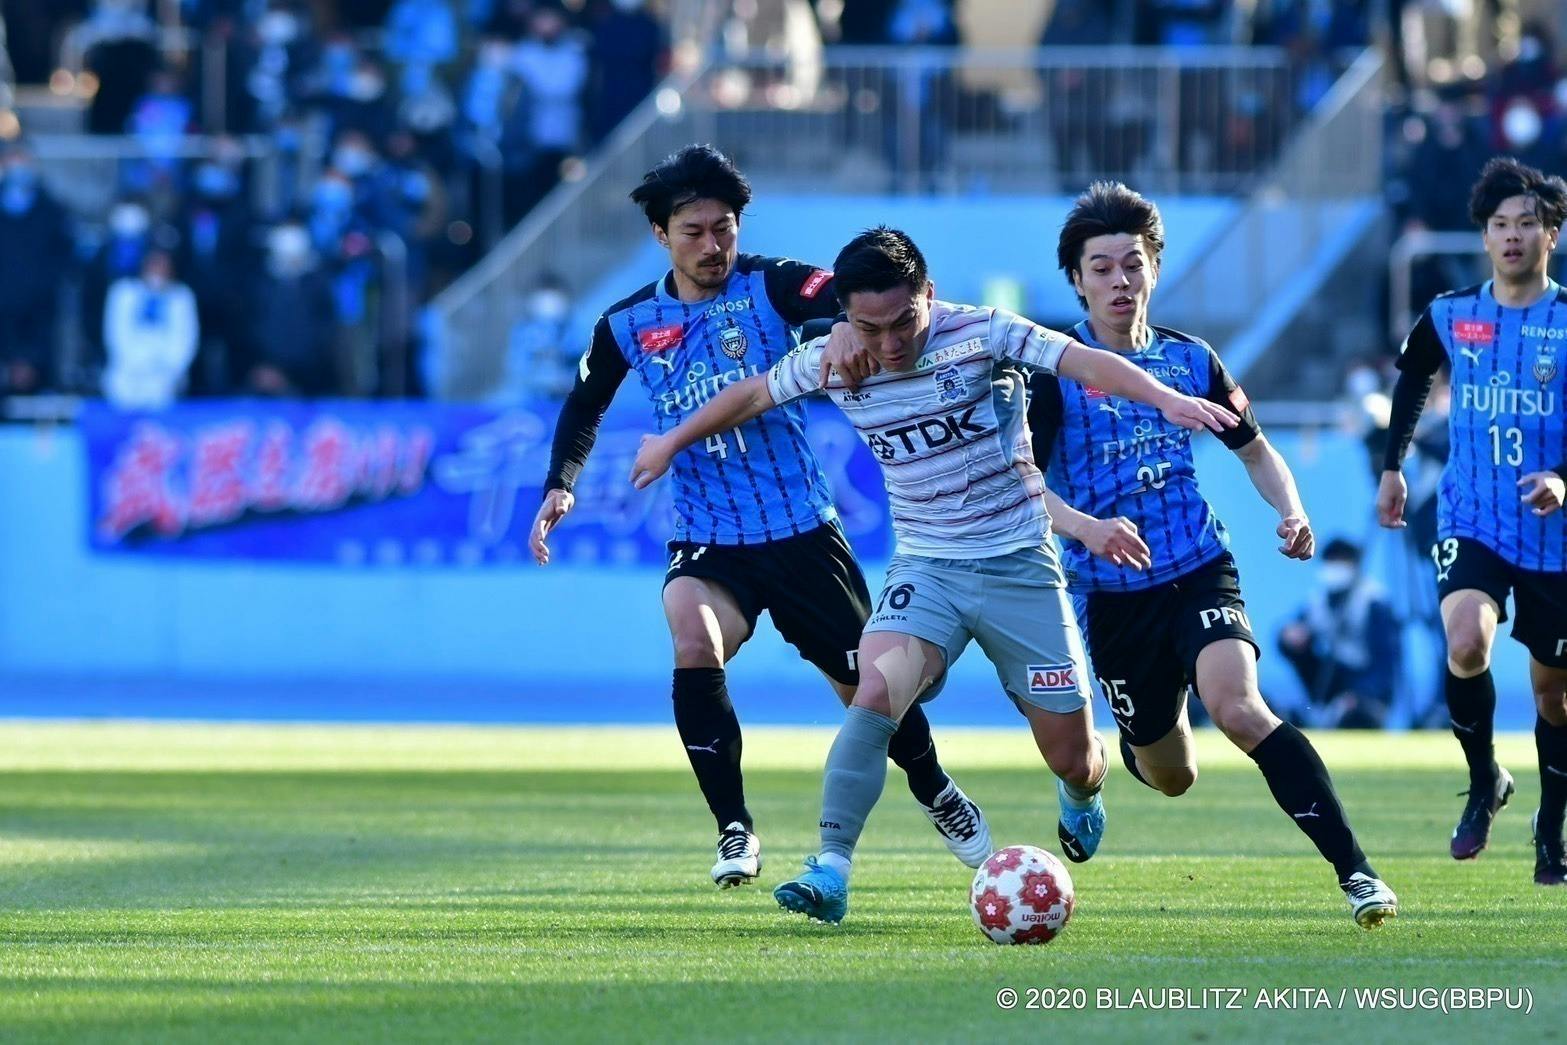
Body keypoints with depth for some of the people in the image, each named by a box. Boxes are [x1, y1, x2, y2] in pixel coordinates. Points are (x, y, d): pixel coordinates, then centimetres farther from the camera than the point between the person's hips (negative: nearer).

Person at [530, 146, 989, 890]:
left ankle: (938, 797, 38)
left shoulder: (768, 287, -8)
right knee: (694, 641, -29)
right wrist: (560, 484, 5)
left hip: (802, 529, -1)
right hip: (707, 540, 1)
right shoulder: (628, 326, 1)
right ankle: (735, 832, -18)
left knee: (866, 683, 6)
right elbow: (585, 404, 19)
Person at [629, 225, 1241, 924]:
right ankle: (830, 872, -24)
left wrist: (1166, 398, -45)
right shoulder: (829, 364, -5)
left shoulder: (981, 335, -15)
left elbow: (1086, 362, -27)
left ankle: (1080, 795, 43)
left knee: (1072, 758, 4)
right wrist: (672, 443, 28)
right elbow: (751, 395, 15)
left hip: (1018, 564, -2)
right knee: (876, 693, -27)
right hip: (926, 569, 2)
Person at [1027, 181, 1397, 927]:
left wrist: (1290, 511, -2)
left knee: (1236, 705, -29)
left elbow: (1254, 449, 18)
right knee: (1173, 778, 10)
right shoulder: (1056, 371, -6)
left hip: (1200, 572, 0)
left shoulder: (1189, 360, 5)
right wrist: (1085, 527, -35)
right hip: (1111, 595, 0)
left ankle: (1354, 871, -32)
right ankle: (1132, 750, 52)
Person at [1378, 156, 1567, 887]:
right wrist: (1393, 464, 24)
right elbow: (1410, 377, 24)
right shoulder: (1449, 318, 1)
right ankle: (1484, 784, -2)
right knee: (1466, 644, -26)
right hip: (1470, 525, 1)